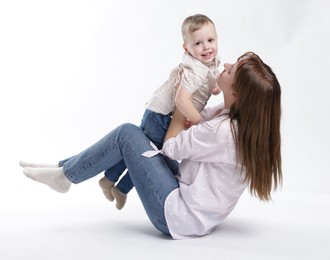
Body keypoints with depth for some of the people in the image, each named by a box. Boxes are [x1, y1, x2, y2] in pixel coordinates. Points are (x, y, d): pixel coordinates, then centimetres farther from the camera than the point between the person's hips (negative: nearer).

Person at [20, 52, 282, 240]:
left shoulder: (222, 132, -28)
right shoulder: (243, 118, -4)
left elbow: (171, 146, -10)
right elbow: (197, 118, 12)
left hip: (179, 217, -9)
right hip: (196, 211, 9)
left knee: (127, 134, -9)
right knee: (139, 138, 13)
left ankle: (65, 175, 9)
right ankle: (65, 167, 21)